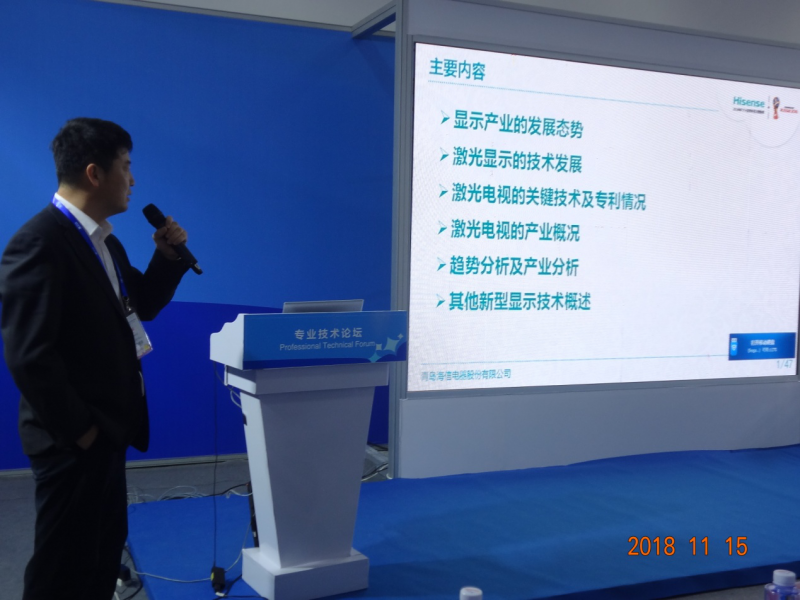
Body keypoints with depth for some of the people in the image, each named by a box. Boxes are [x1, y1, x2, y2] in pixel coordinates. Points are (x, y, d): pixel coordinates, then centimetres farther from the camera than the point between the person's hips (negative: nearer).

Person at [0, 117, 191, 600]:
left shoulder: (102, 241, 9)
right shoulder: (40, 243, -21)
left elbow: (141, 307, 19)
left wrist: (169, 256, 3)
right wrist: (77, 428, -18)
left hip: (105, 429, 9)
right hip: (74, 440, -9)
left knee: (104, 550, 22)